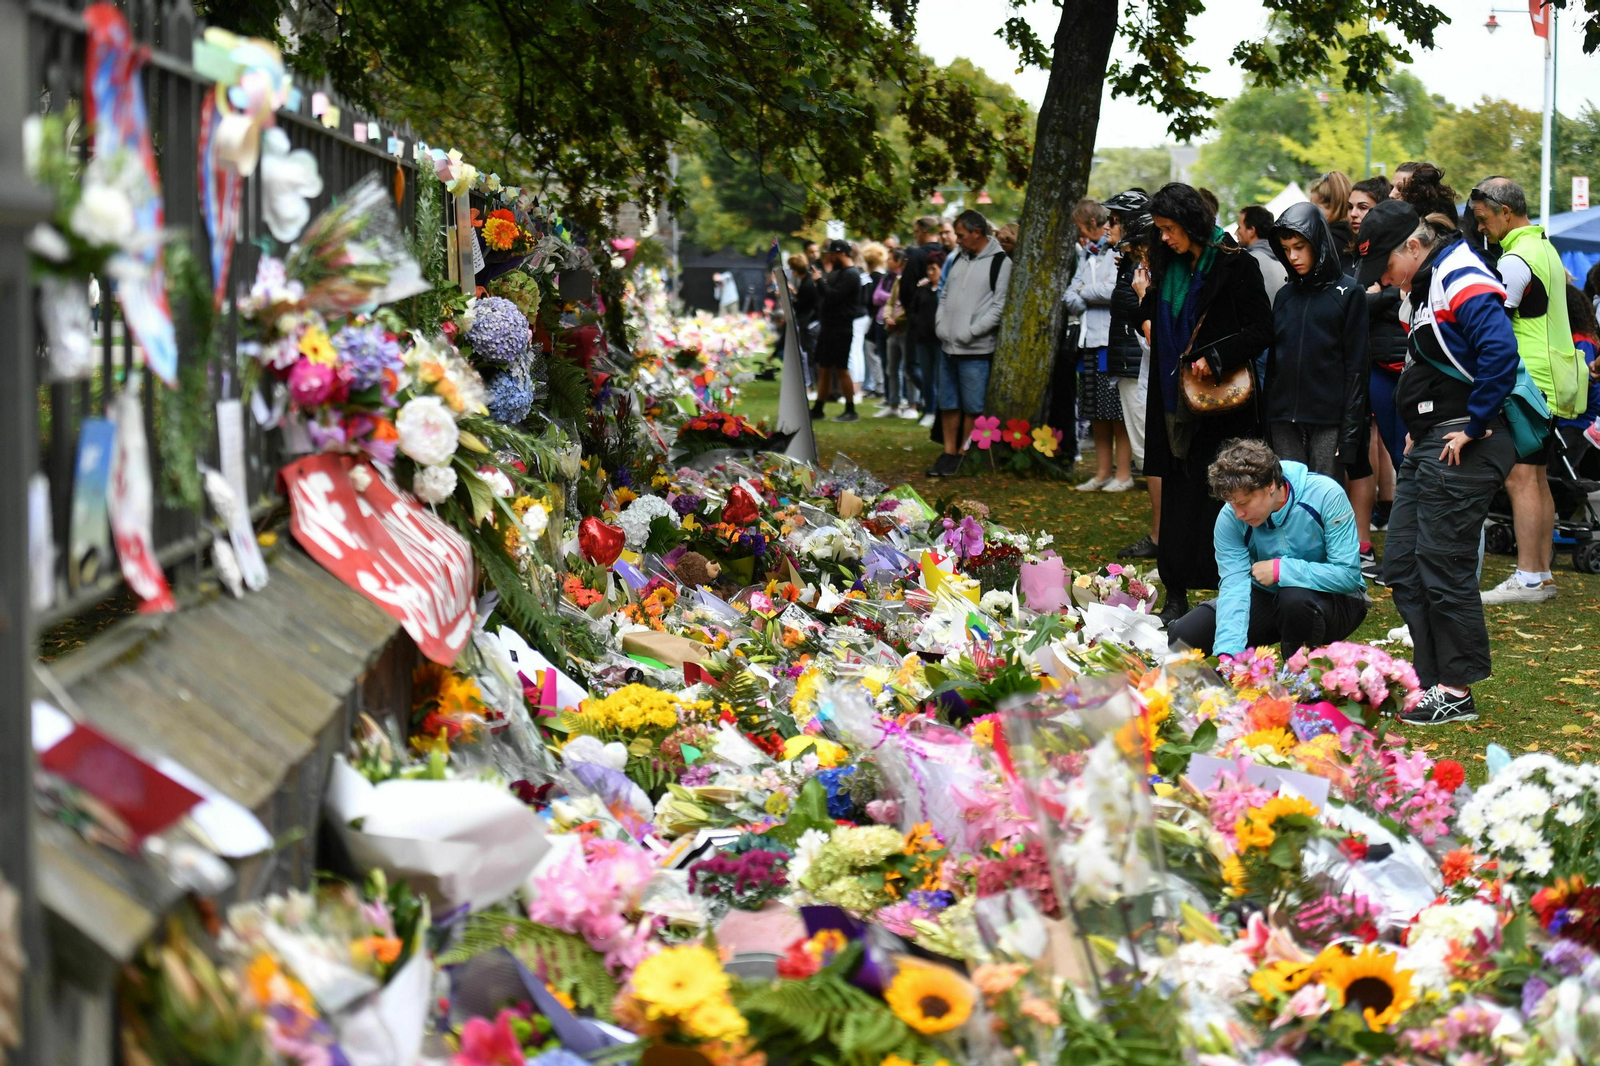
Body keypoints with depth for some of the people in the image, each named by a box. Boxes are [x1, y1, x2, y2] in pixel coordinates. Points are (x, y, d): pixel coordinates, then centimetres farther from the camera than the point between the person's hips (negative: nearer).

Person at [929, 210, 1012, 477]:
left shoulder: (1000, 262, -8)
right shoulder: (958, 259, 15)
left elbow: (999, 306, -14)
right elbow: (944, 294, 22)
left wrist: (971, 332, -17)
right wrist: (941, 324, 5)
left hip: (976, 350, -7)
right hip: (949, 346, 7)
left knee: (972, 406, -3)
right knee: (948, 403, 11)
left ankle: (965, 455, 5)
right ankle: (949, 453, 19)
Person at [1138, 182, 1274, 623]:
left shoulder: (1236, 266, -8)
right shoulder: (1170, 268, 13)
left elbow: (1261, 330, -11)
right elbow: (1154, 323, 25)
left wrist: (1215, 358, -18)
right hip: (1176, 401, 6)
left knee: (1221, 499, -5)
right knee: (1177, 499, 6)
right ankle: (1176, 595, 10)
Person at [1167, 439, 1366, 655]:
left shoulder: (1325, 495, -25)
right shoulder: (1229, 519, -16)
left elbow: (1348, 575, -26)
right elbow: (1234, 585, -25)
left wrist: (1281, 570, -28)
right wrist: (1227, 653, -39)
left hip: (1334, 599, -3)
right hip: (1268, 597, 3)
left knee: (1295, 599, -39)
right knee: (1183, 635, -13)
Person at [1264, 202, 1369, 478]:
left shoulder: (1348, 292, 0)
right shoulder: (1285, 295, 14)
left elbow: (1356, 367, -3)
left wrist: (1349, 430, -8)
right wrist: (1266, 421, 11)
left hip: (1328, 422, -4)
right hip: (1284, 421, 4)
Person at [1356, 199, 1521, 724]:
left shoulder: (1463, 282, -16)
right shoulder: (1421, 287, 16)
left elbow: (1501, 354, -29)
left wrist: (1476, 427, -22)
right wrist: (1418, 428, 16)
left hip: (1461, 447, -11)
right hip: (1428, 444, 11)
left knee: (1443, 566, -6)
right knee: (1402, 564, 11)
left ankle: (1456, 693, 3)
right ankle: (1431, 677, 18)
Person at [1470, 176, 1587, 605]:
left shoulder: (1516, 260, -15)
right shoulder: (1544, 247, 17)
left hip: (1528, 382, -10)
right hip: (1551, 381, 10)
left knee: (1520, 478, -10)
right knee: (1536, 478, 13)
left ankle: (1528, 578, -12)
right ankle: (1542, 573, 16)